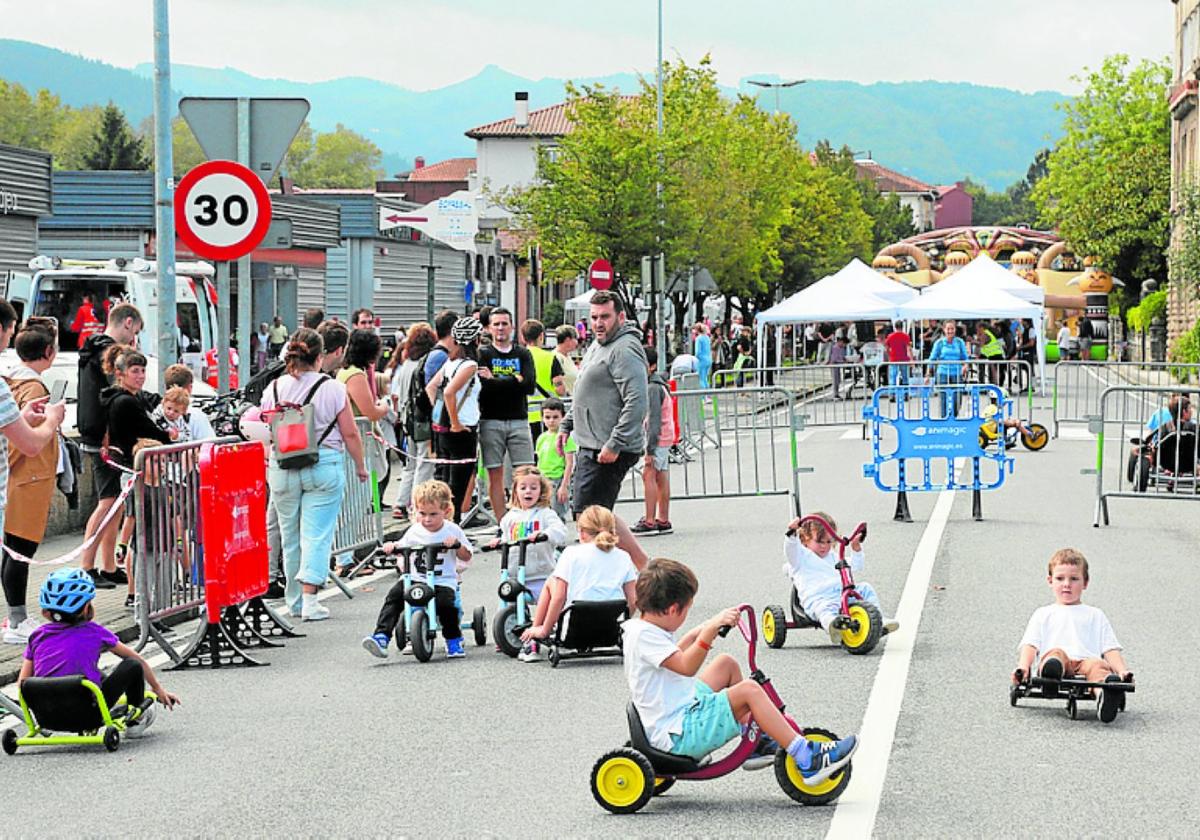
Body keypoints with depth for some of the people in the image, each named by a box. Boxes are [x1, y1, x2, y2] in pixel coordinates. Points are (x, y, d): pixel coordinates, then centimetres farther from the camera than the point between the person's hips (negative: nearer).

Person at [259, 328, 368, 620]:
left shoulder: (274, 389, 1)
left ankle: (294, 601, 23)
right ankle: (309, 600, -13)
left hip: (282, 469, 3)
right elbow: (350, 434, -3)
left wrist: (267, 469, 22)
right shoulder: (332, 389, -7)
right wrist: (360, 465, 11)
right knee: (317, 535, -2)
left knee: (290, 535, 14)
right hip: (324, 467, -3)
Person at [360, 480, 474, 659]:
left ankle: (454, 639, -4)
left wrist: (457, 545, -15)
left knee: (445, 602, -32)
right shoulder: (414, 531, 6)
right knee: (394, 595, -23)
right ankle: (381, 636, -26)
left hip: (443, 582, -3)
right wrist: (391, 547, -2)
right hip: (415, 578, 3)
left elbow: (467, 558, 5)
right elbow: (402, 548, 21)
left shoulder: (452, 531, 0)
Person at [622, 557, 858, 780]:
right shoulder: (643, 635, -21)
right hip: (678, 735, -11)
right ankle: (807, 760, -19)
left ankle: (754, 744, 24)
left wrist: (698, 633, 26)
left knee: (726, 663, 22)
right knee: (748, 690, -20)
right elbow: (686, 667, -32)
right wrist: (710, 630, -39)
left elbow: (677, 655, 30)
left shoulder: (642, 629, 11)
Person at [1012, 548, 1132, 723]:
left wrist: (1122, 671, 0)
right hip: (1053, 657, -1)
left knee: (1097, 665, -35)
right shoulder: (1043, 615, 30)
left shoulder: (1095, 615, 32)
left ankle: (1104, 698, -69)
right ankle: (1052, 672, -73)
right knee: (1056, 652, -36)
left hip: (1086, 659, 1)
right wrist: (1023, 667, -5)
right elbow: (1030, 645, 16)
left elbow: (1110, 649, 20)